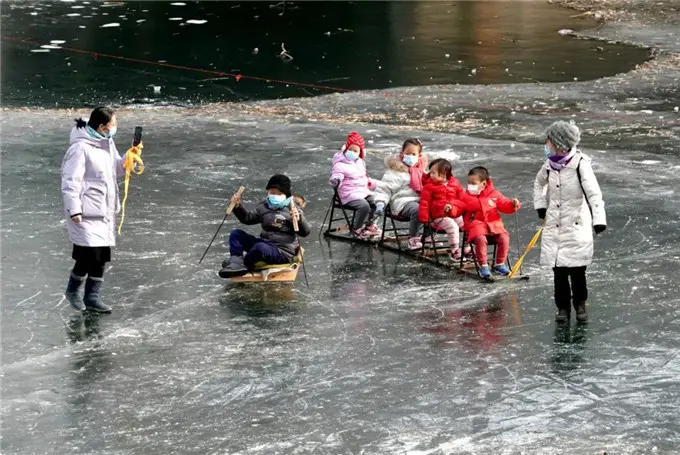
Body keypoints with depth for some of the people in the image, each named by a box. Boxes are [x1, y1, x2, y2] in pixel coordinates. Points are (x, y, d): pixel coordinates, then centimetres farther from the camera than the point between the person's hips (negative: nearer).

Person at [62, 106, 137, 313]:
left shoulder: (107, 142, 10)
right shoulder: (81, 148, -18)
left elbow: (115, 169, 20)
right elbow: (70, 180, -18)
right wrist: (74, 209, -19)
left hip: (105, 211, 9)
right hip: (86, 212, -9)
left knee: (102, 256, 9)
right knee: (89, 254, -9)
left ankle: (92, 296, 18)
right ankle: (73, 290, 14)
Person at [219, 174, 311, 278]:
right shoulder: (264, 207, 13)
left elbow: (306, 232, -10)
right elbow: (248, 218, 23)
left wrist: (300, 220, -31)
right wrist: (237, 207, 6)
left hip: (283, 252, -7)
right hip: (264, 243, 7)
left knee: (260, 247, -39)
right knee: (236, 233, -3)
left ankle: (245, 264, -11)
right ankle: (236, 262, -27)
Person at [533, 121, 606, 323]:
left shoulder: (580, 163, -15)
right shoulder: (549, 164, 2)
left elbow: (593, 192, -21)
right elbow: (539, 183, 25)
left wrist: (599, 219, -30)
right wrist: (540, 205, 16)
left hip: (577, 225, -4)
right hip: (554, 226, 5)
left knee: (577, 270, 2)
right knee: (558, 271, 6)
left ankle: (580, 304, 21)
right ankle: (563, 307, 17)